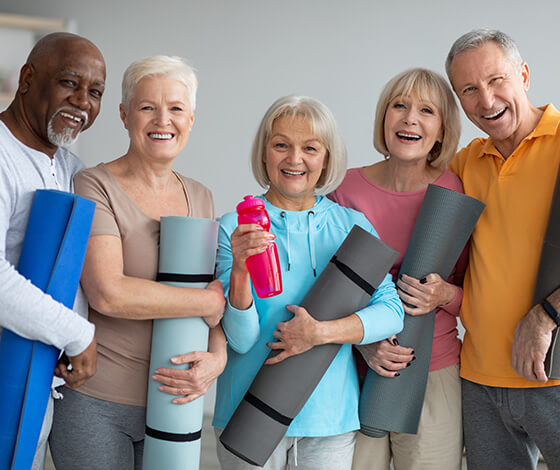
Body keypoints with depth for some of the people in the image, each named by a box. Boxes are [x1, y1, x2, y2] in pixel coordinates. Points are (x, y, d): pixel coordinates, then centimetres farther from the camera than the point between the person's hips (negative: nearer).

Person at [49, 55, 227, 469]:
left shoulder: (201, 198, 9)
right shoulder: (95, 187, -9)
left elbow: (222, 296, 8)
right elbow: (108, 294, -21)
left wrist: (217, 357, -11)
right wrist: (208, 301, -14)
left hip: (171, 401, 5)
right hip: (94, 403, -5)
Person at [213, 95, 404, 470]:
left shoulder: (352, 226, 2)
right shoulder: (235, 228, -6)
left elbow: (391, 311, -6)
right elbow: (241, 339, -11)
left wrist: (320, 332, -19)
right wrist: (239, 271, -28)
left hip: (330, 415, 2)